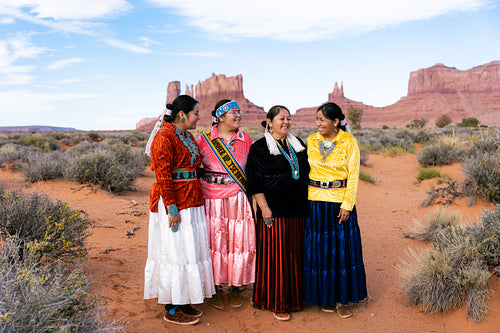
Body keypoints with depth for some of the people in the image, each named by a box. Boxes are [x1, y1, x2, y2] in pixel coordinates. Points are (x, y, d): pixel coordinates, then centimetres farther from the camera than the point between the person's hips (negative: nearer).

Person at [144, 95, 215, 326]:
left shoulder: (187, 136, 14)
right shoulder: (164, 137, -14)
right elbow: (163, 177, -18)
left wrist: (196, 200, 17)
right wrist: (172, 209, -20)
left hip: (191, 201, 9)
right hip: (172, 203, -9)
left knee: (189, 249, 13)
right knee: (174, 251, -1)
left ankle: (183, 302, 26)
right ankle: (171, 310, 12)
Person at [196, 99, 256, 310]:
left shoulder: (246, 140, 5)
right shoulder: (204, 140, 0)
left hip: (238, 199, 2)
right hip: (211, 199, -1)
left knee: (239, 242, 4)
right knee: (214, 243, 3)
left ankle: (235, 288, 23)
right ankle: (215, 289, 20)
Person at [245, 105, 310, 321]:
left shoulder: (298, 145, 13)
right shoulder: (260, 148, -4)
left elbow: (306, 173, 19)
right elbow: (255, 182, -9)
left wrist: (306, 205, 14)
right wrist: (264, 209, -16)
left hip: (297, 210, 6)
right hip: (274, 211, -5)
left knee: (295, 254, 12)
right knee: (276, 256, 0)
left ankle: (295, 296, 27)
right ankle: (276, 303, 12)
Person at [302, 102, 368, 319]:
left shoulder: (349, 141, -5)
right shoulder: (311, 141, 4)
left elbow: (353, 175, -5)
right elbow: (305, 170, 8)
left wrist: (347, 205, -10)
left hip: (340, 201, -2)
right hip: (315, 202, 3)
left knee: (342, 250, 4)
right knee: (318, 250, 7)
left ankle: (342, 299, 19)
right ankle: (325, 296, 24)